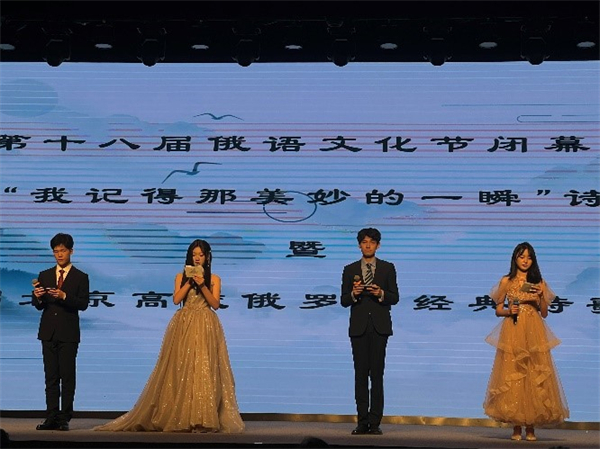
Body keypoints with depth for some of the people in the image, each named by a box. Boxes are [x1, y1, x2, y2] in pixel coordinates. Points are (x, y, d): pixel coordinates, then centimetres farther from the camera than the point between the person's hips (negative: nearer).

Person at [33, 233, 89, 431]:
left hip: (68, 333, -3)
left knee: (67, 376, -4)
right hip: (48, 332, 3)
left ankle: (65, 418, -2)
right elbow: (38, 306, 9)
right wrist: (37, 297, -13)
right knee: (51, 377, 3)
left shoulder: (81, 277, 3)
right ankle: (52, 418, 4)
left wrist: (64, 296, -22)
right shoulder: (44, 275, 13)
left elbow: (83, 304, -8)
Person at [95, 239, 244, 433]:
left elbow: (215, 304, -2)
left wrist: (202, 285, -12)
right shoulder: (181, 276, 11)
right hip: (184, 326, 1)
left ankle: (204, 418, -7)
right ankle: (179, 417, 1)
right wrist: (190, 281, -8)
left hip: (205, 328, -1)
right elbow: (176, 299, -2)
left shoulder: (214, 279, 9)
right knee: (181, 370, -3)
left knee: (204, 370, -8)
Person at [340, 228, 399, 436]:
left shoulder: (387, 268, 8)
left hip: (379, 326, -1)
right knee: (360, 374, 1)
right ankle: (362, 422, 4)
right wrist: (353, 294, -14)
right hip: (359, 327, 1)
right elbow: (343, 301, 6)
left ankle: (375, 422, -2)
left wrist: (381, 294, -15)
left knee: (377, 374, -4)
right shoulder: (350, 270, 10)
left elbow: (395, 298, 4)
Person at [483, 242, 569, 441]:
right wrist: (509, 311, -13)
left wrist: (540, 297, -7)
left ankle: (531, 427, 3)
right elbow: (498, 310, 7)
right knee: (512, 376, -4)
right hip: (512, 333, -1)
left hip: (534, 334, 1)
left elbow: (544, 313, 10)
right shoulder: (506, 281, 6)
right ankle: (517, 427, 3)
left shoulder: (539, 282, 10)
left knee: (535, 377, -4)